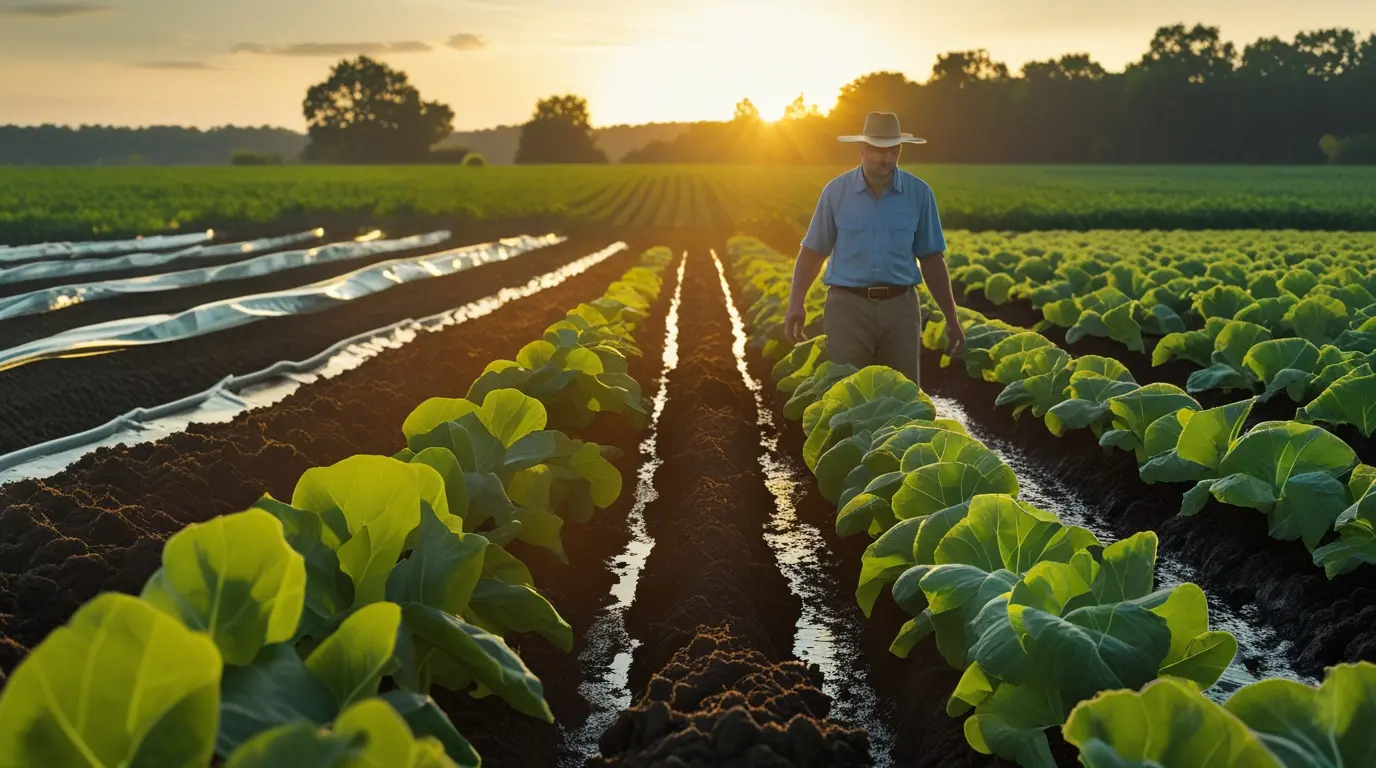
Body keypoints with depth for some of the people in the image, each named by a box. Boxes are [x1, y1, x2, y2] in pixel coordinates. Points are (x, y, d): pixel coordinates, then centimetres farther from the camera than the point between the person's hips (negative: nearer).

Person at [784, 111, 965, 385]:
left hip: (901, 308, 1)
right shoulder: (836, 191, 1)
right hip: (848, 306, -1)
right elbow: (813, 250, 7)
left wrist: (951, 319, 5)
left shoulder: (919, 193, 3)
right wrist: (795, 303, -6)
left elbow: (932, 259, 7)